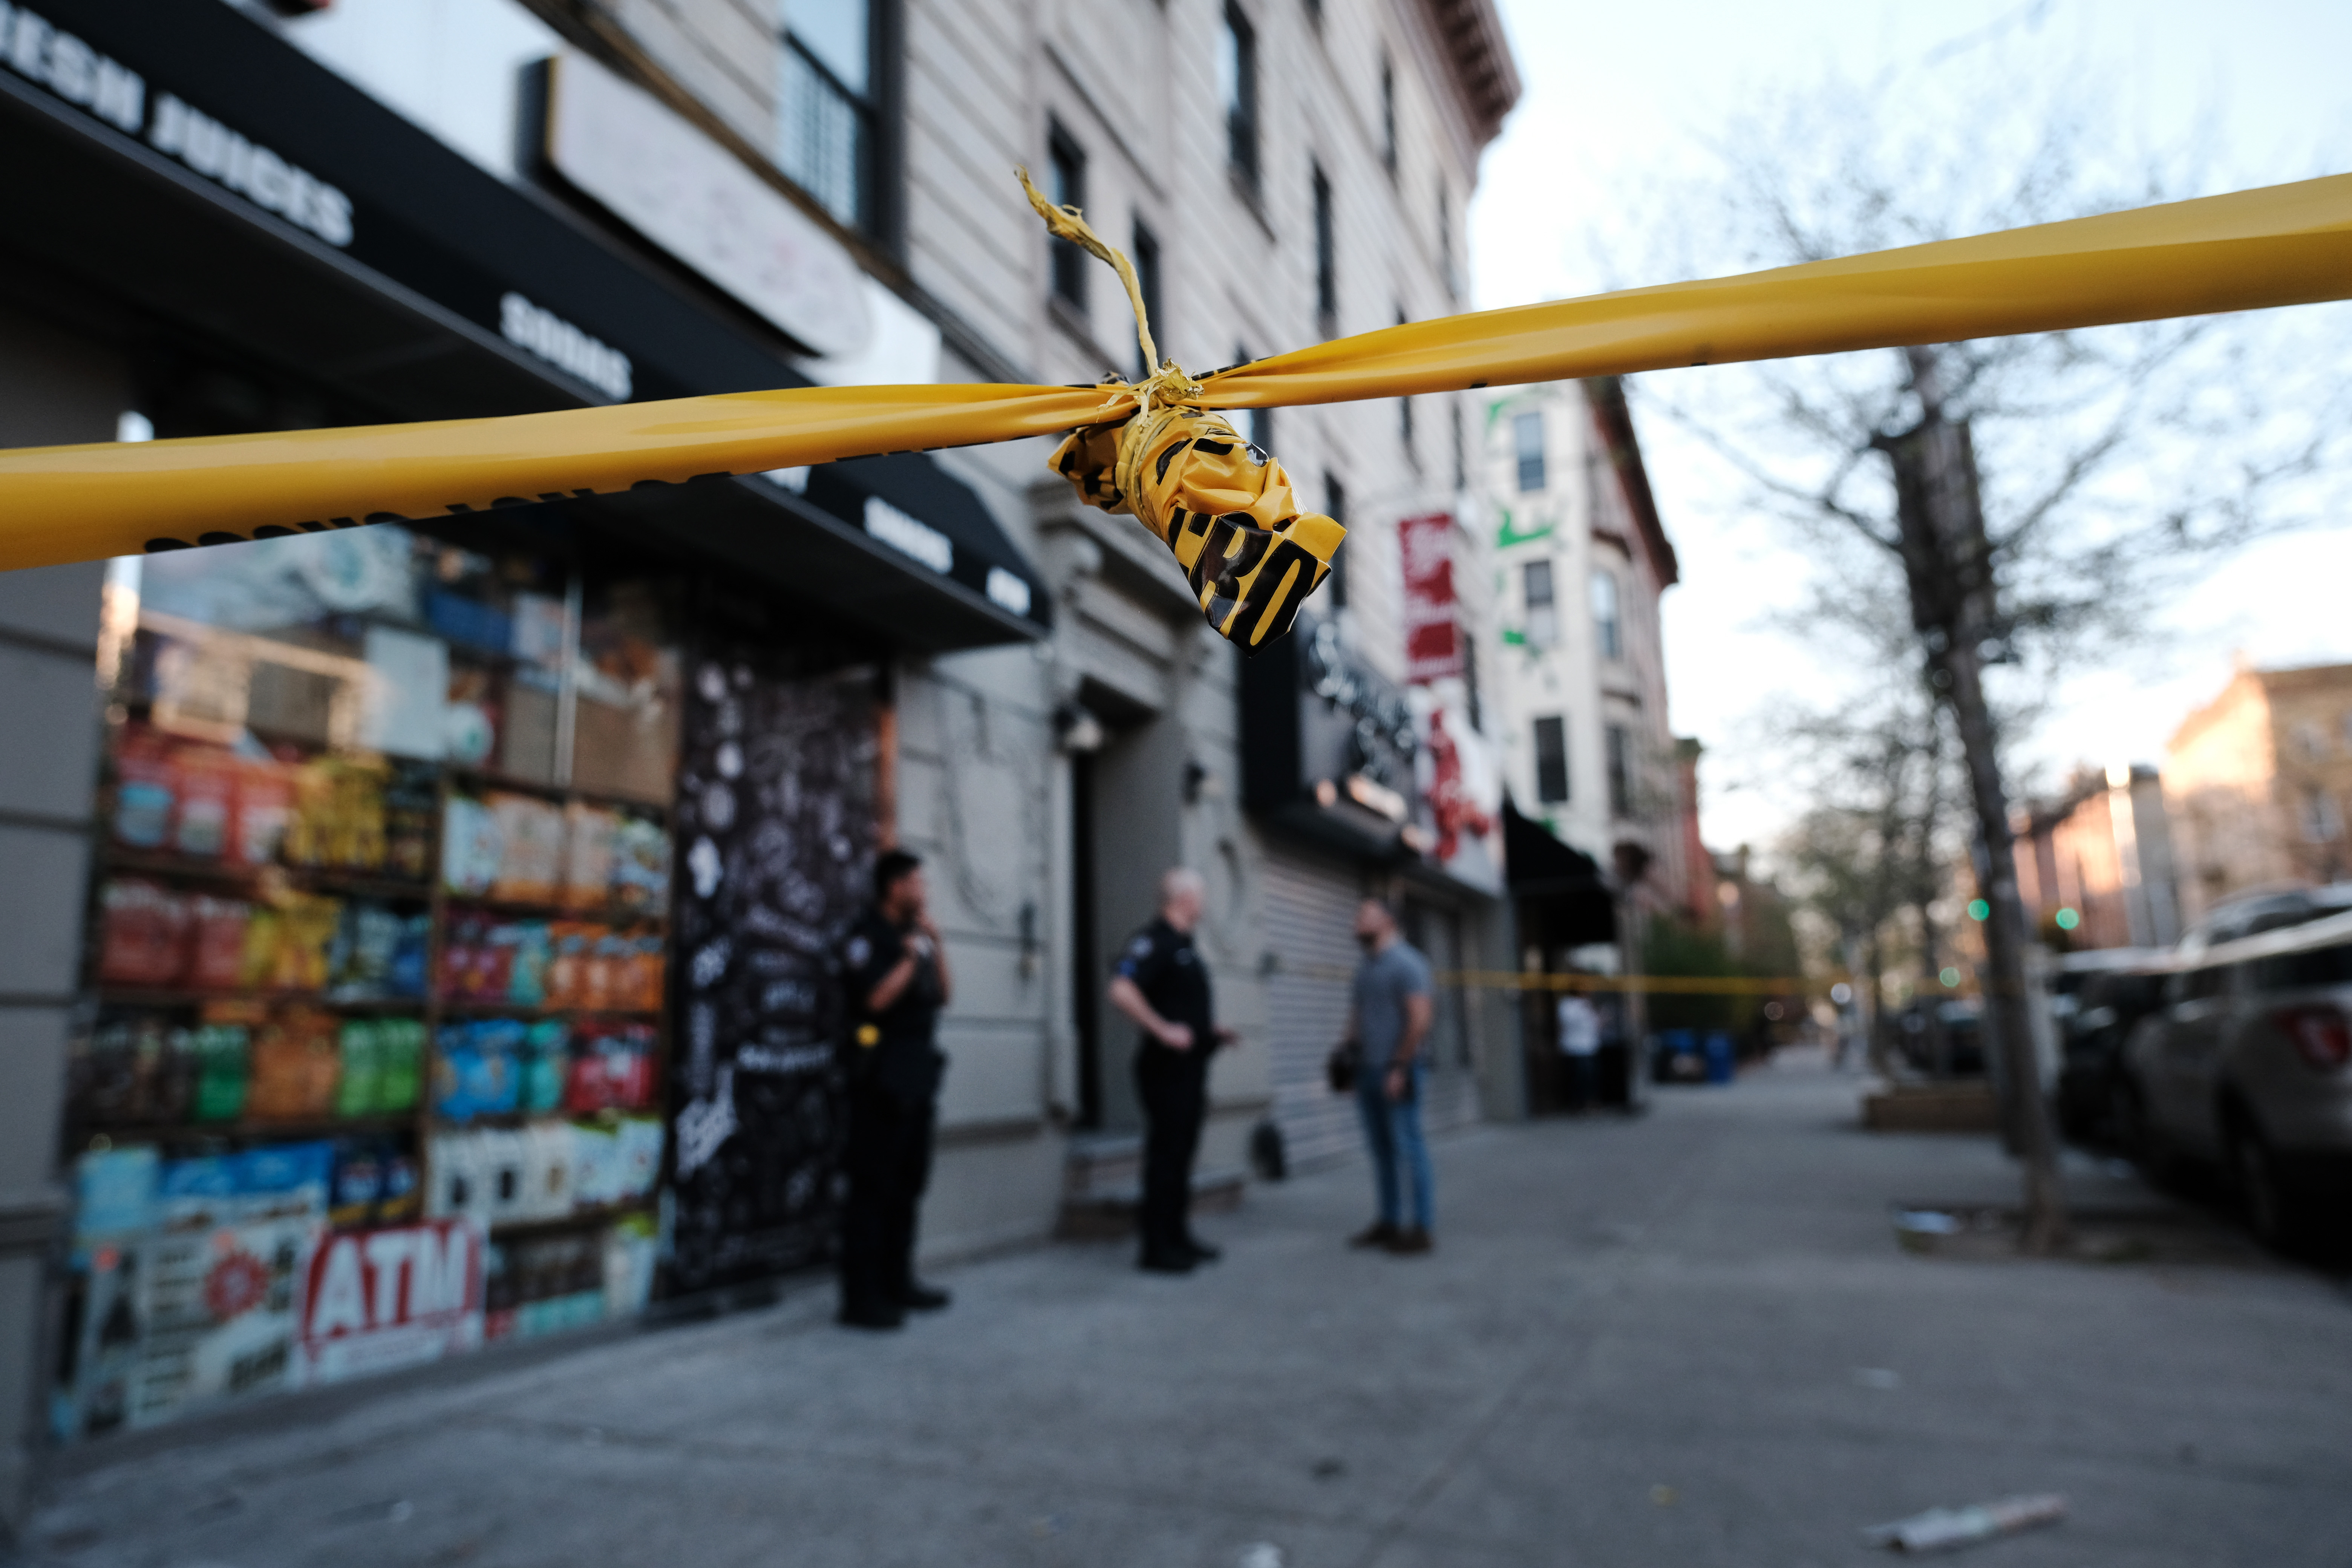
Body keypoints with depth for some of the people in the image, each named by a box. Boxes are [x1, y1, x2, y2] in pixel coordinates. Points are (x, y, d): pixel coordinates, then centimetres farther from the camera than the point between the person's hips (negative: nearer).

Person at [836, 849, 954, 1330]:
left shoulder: (914, 934, 17)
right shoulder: (867, 935, -7)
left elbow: (944, 995, 13)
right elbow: (877, 997, -20)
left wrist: (936, 945, 3)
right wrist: (912, 956, -12)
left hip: (918, 1074, 9)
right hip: (883, 1075, -8)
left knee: (908, 1183, 13)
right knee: (873, 1187, -7)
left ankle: (897, 1282, 23)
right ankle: (860, 1297, -3)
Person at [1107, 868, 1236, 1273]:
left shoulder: (1184, 945, 17)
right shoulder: (1154, 941, -15)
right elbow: (1121, 991, -28)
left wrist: (1211, 1030, 16)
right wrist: (1163, 1030, -27)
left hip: (1189, 1068, 10)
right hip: (1166, 1068, -10)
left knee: (1182, 1153, 15)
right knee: (1165, 1156, -5)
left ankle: (1178, 1236, 25)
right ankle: (1157, 1248, 2)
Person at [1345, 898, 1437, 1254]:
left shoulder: (1405, 962, -9)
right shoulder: (1365, 967, 17)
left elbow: (1420, 1018, -16)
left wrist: (1401, 1068, -18)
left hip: (1397, 1072, -8)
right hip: (1369, 1071, 8)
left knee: (1408, 1148, -4)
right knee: (1382, 1150, 11)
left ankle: (1421, 1229, 1)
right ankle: (1389, 1223, 18)